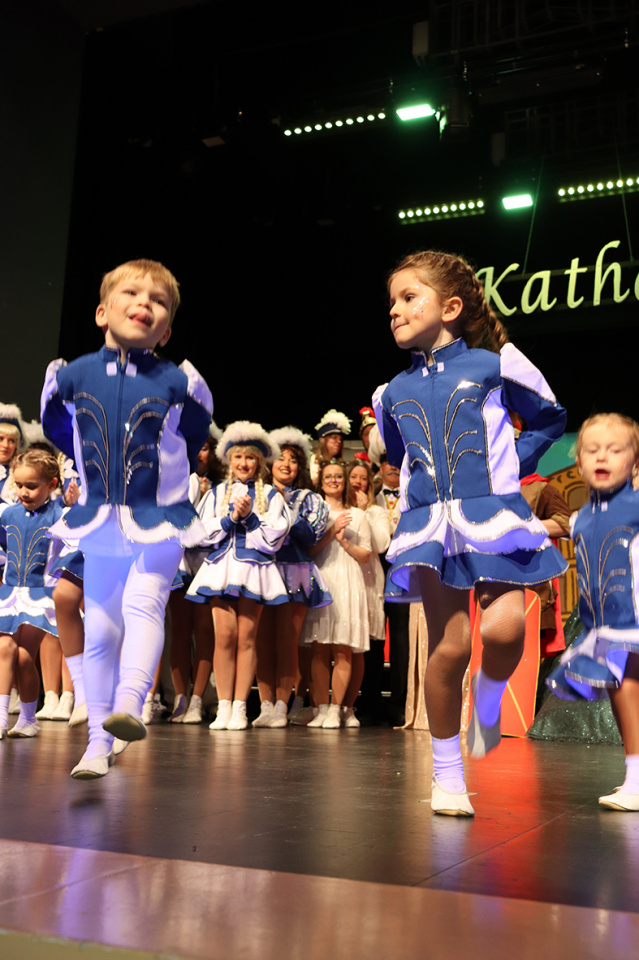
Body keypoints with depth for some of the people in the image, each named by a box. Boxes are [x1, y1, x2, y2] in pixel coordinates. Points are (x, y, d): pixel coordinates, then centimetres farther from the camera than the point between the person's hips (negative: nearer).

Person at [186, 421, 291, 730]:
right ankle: (223, 707, -2)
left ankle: (240, 708, 1)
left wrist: (249, 516, -6)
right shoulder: (216, 493, 17)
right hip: (220, 567, 1)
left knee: (246, 638, -4)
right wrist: (231, 517, -5)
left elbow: (273, 538, 2)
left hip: (254, 569, -1)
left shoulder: (270, 494, 11)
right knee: (224, 635, -8)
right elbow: (204, 534, 6)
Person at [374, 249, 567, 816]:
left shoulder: (493, 366, 4)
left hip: (493, 516, -2)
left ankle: (489, 704, 14)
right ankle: (447, 776, 8)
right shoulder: (394, 393, 15)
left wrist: (512, 465, 6)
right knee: (449, 646, -5)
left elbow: (550, 418, 16)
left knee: (504, 628, -21)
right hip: (429, 525, 2)